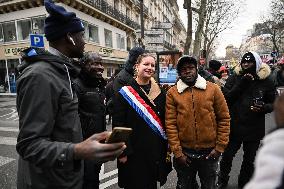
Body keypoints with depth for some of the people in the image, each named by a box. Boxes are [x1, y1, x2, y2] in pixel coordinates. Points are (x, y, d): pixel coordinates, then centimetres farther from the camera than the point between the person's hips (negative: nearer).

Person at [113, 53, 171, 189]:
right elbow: (118, 124, -11)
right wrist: (122, 152, -13)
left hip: (156, 150, 4)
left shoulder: (159, 93, 4)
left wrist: (166, 147, 6)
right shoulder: (125, 92, -9)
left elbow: (165, 121, 8)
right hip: (134, 151, -4)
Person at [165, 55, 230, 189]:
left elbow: (224, 119, -1)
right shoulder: (172, 93, -6)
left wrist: (220, 147, -4)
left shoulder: (213, 89, -4)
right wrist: (177, 152, -9)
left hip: (209, 152, 1)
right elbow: (170, 124, -8)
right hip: (184, 152, 0)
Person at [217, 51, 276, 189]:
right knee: (227, 156, 13)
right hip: (234, 127, -1)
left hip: (254, 129, 1)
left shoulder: (266, 82, -2)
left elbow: (273, 103, 4)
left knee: (249, 160, 18)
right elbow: (226, 98, -12)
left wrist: (263, 107, -18)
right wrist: (240, 84, -21)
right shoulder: (234, 78, -4)